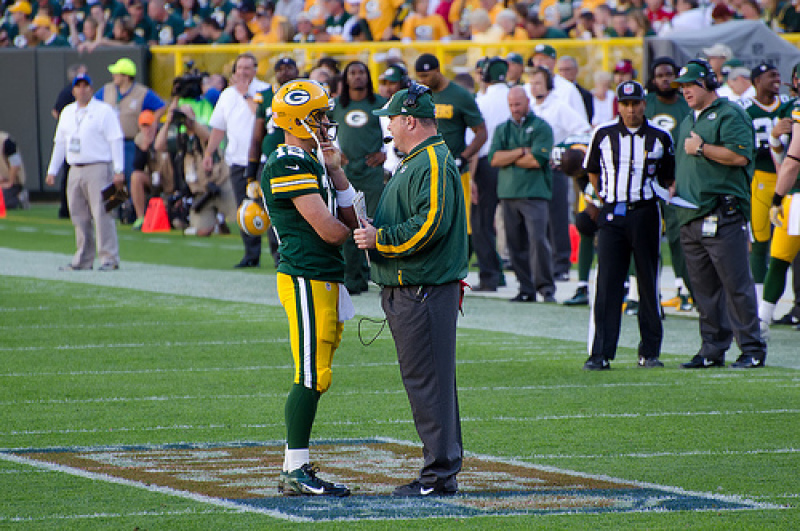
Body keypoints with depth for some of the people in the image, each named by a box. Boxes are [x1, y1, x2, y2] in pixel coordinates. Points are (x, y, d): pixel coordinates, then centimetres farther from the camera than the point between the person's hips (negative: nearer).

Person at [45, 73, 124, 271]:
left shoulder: (104, 111, -1)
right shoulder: (67, 112, 17)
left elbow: (115, 141, -6)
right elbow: (59, 142, 23)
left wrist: (118, 171, -13)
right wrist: (52, 171, 18)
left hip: (98, 168, -6)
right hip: (75, 171, 6)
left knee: (101, 214, -12)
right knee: (79, 217, 7)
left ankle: (110, 258, -11)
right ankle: (83, 260, 13)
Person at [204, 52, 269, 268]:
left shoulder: (264, 91, -3)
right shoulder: (227, 95, 16)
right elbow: (218, 127, 21)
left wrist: (247, 95, -16)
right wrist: (209, 153, 16)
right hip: (237, 159, 5)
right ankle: (251, 255, 11)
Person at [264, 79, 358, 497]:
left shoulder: (312, 162, 19)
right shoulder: (290, 164, -13)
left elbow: (349, 219, 16)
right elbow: (328, 229, -18)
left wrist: (335, 171, 8)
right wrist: (355, 234, 5)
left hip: (324, 279, 10)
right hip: (306, 278, -10)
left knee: (316, 377, 10)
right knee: (312, 376, -9)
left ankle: (296, 470, 13)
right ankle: (295, 471, -5)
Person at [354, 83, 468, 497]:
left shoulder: (434, 163, -14)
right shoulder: (413, 161, 20)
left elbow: (430, 225, -24)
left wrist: (381, 239, -16)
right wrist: (372, 230, 10)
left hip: (425, 290, -11)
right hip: (404, 289, 11)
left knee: (428, 382, -9)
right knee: (422, 380, 13)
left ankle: (440, 474, -7)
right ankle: (443, 470, 18)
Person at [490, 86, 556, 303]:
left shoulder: (541, 127, 3)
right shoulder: (502, 129, 17)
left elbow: (537, 160, -9)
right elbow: (494, 158, 3)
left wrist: (508, 159, 0)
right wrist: (521, 152, -7)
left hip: (534, 193, -4)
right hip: (508, 193, 4)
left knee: (538, 239, -15)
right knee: (516, 244, 2)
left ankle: (546, 287, -9)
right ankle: (526, 289, 7)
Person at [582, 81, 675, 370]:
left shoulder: (660, 138, 5)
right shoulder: (603, 135, 5)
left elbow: (668, 178, 15)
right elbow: (592, 171, 18)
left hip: (645, 213, 0)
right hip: (611, 216, 0)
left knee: (649, 284, 4)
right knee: (606, 284, -6)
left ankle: (650, 352, 12)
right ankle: (600, 354, -6)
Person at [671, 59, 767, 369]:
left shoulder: (729, 115, -5)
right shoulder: (688, 121, 23)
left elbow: (740, 155, -18)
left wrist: (701, 148, -14)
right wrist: (675, 186, 13)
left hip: (723, 213, -9)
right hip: (690, 216, 9)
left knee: (736, 284, -9)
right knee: (703, 288, 9)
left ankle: (752, 349, -6)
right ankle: (713, 350, 13)